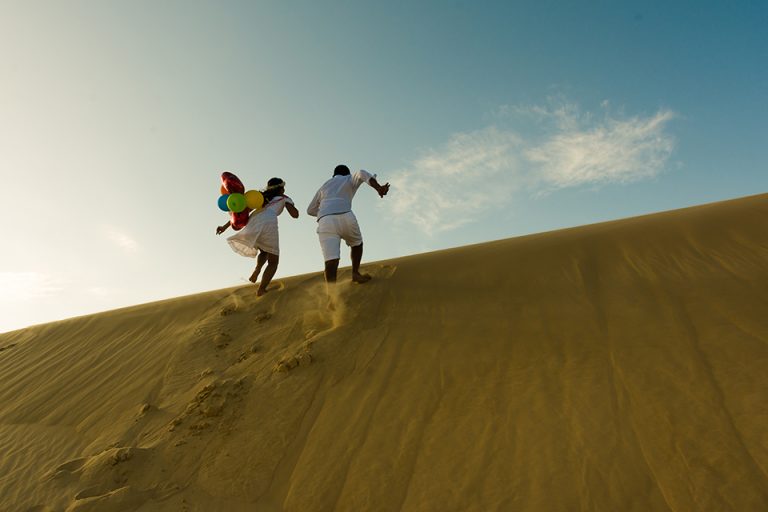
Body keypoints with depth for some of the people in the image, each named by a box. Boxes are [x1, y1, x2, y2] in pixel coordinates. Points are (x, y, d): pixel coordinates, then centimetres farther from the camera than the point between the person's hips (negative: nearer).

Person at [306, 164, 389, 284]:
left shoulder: (324, 186, 36)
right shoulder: (350, 179, 26)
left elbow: (310, 210, 42)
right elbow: (362, 174, 0)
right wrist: (378, 187, -15)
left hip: (324, 222, 2)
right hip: (345, 217, -2)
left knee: (331, 261, -11)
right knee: (357, 243, 28)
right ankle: (355, 273, 14)